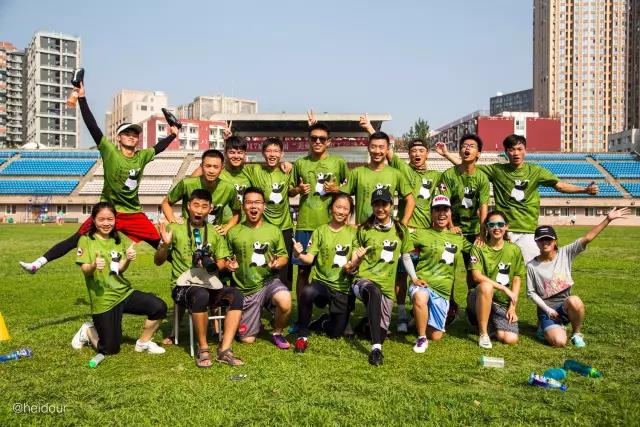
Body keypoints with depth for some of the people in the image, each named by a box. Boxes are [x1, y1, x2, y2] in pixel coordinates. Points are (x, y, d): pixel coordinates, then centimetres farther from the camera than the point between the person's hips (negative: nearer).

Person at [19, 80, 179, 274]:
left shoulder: (142, 156, 2)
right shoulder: (109, 151, -8)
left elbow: (157, 148, 23)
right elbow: (92, 126, -16)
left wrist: (172, 135, 31)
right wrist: (82, 98, -22)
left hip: (134, 214, 3)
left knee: (160, 244, 2)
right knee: (76, 240, -7)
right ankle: (38, 263, -2)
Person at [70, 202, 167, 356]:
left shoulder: (117, 240, 9)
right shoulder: (86, 240, -5)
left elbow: (120, 269, 1)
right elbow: (85, 270, -11)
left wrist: (128, 259, -21)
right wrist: (94, 266, -34)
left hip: (124, 292, 4)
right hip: (103, 300, -4)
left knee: (159, 307, -20)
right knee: (110, 350, -1)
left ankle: (143, 343, 3)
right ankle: (88, 331, 30)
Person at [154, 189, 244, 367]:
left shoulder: (214, 233, 12)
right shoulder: (176, 229, 1)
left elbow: (222, 261, 15)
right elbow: (158, 261, 3)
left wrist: (214, 266, -8)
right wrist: (165, 245, -18)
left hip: (209, 285, 4)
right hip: (183, 285, -4)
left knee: (235, 295, -26)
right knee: (201, 295, -38)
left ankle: (225, 350, -23)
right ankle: (203, 349, -21)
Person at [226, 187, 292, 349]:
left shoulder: (274, 231, 1)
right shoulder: (233, 232, -1)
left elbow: (284, 257, 6)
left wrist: (277, 263, -15)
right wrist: (229, 265, -16)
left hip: (269, 281, 0)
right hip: (245, 289, 0)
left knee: (285, 302, -35)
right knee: (247, 339, 1)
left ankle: (277, 334, -3)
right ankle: (255, 321, 39)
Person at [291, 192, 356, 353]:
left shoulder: (352, 232, 4)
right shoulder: (320, 231, 1)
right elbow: (310, 258, -7)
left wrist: (352, 264, -18)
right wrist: (300, 255, -28)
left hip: (343, 286, 2)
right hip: (321, 281, -1)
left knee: (335, 333, 3)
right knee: (306, 293, -37)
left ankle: (322, 321, 40)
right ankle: (302, 335, -15)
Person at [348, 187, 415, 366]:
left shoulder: (401, 230, 9)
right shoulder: (364, 230, 3)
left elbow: (406, 257, 17)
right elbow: (354, 262, 5)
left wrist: (414, 278, 8)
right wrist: (357, 258, -17)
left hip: (387, 284, 4)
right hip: (364, 279, -3)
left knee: (383, 329, 3)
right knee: (375, 292, -39)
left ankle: (367, 323, 41)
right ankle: (376, 348, -40)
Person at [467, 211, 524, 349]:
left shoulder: (514, 250, 4)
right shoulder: (478, 248, -4)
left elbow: (517, 279, 5)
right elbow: (477, 276, -16)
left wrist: (512, 307, -3)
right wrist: (504, 288, -21)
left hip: (504, 303, 2)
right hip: (481, 297, -2)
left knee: (510, 339, -20)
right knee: (486, 286, -38)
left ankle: (490, 322, 16)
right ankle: (483, 333, -20)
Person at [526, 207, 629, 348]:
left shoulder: (565, 254, -4)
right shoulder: (531, 266, -7)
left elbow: (587, 238, -14)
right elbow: (531, 293, -2)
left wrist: (608, 219, -22)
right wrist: (547, 309, -12)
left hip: (565, 306, 2)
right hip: (546, 309, -2)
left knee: (574, 301, -36)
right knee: (559, 342, -27)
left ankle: (577, 334, -7)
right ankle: (548, 328, 11)